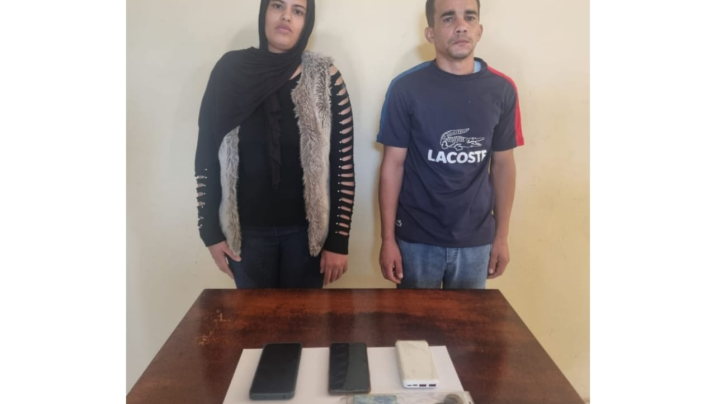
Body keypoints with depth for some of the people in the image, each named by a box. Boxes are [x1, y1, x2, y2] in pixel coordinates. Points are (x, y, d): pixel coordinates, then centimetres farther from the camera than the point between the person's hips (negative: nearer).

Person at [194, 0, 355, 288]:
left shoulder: (325, 79, -6)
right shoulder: (230, 70, -3)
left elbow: (343, 164, -7)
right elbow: (206, 158, 0)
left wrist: (338, 239, -8)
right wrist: (211, 231, -1)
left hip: (306, 230, -1)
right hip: (246, 230, 1)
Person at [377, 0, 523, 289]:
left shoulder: (502, 90, -2)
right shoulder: (406, 88, -10)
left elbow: (503, 164, 5)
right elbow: (393, 164, -7)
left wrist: (502, 236, 7)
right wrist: (388, 238, -7)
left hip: (476, 240, 3)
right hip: (417, 239, -2)